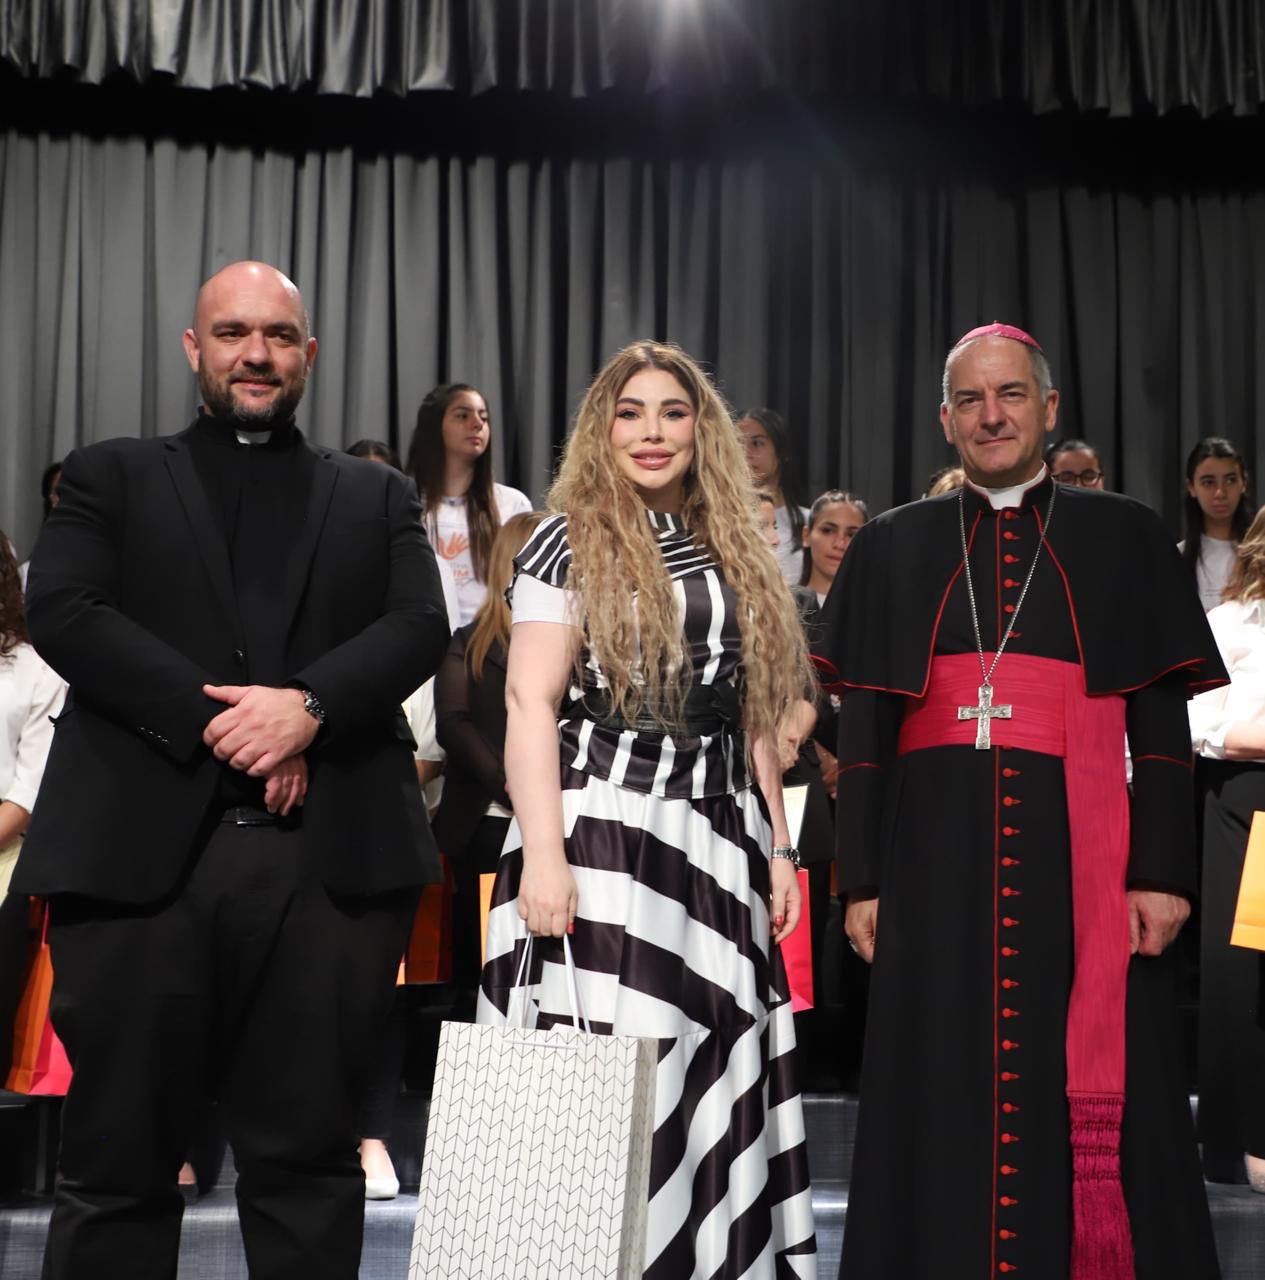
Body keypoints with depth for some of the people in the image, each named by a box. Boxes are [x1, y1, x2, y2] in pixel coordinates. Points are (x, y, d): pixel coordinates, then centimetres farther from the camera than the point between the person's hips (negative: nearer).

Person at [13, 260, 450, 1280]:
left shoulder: (378, 497, 20)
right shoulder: (112, 477, 16)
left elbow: (421, 629, 5)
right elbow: (63, 613, 0)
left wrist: (308, 705, -14)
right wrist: (212, 719, -12)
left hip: (329, 857, 1)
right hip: (140, 852, -1)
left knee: (308, 1156, 5)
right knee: (118, 1159, 2)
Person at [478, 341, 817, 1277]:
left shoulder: (734, 558, 17)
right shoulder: (571, 543, 1)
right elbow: (529, 702, -7)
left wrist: (777, 848, 12)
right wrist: (543, 852, -17)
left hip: (718, 847, 5)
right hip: (601, 833, -5)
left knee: (713, 1089, 4)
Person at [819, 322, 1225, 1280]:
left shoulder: (1124, 538, 8)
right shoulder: (894, 547, 11)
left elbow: (1163, 727, 3)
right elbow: (864, 729, 8)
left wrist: (1164, 870, -6)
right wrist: (862, 878, 1)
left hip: (1079, 855, -1)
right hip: (937, 858, 1)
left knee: (1094, 1101, 0)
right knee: (946, 1100, 4)